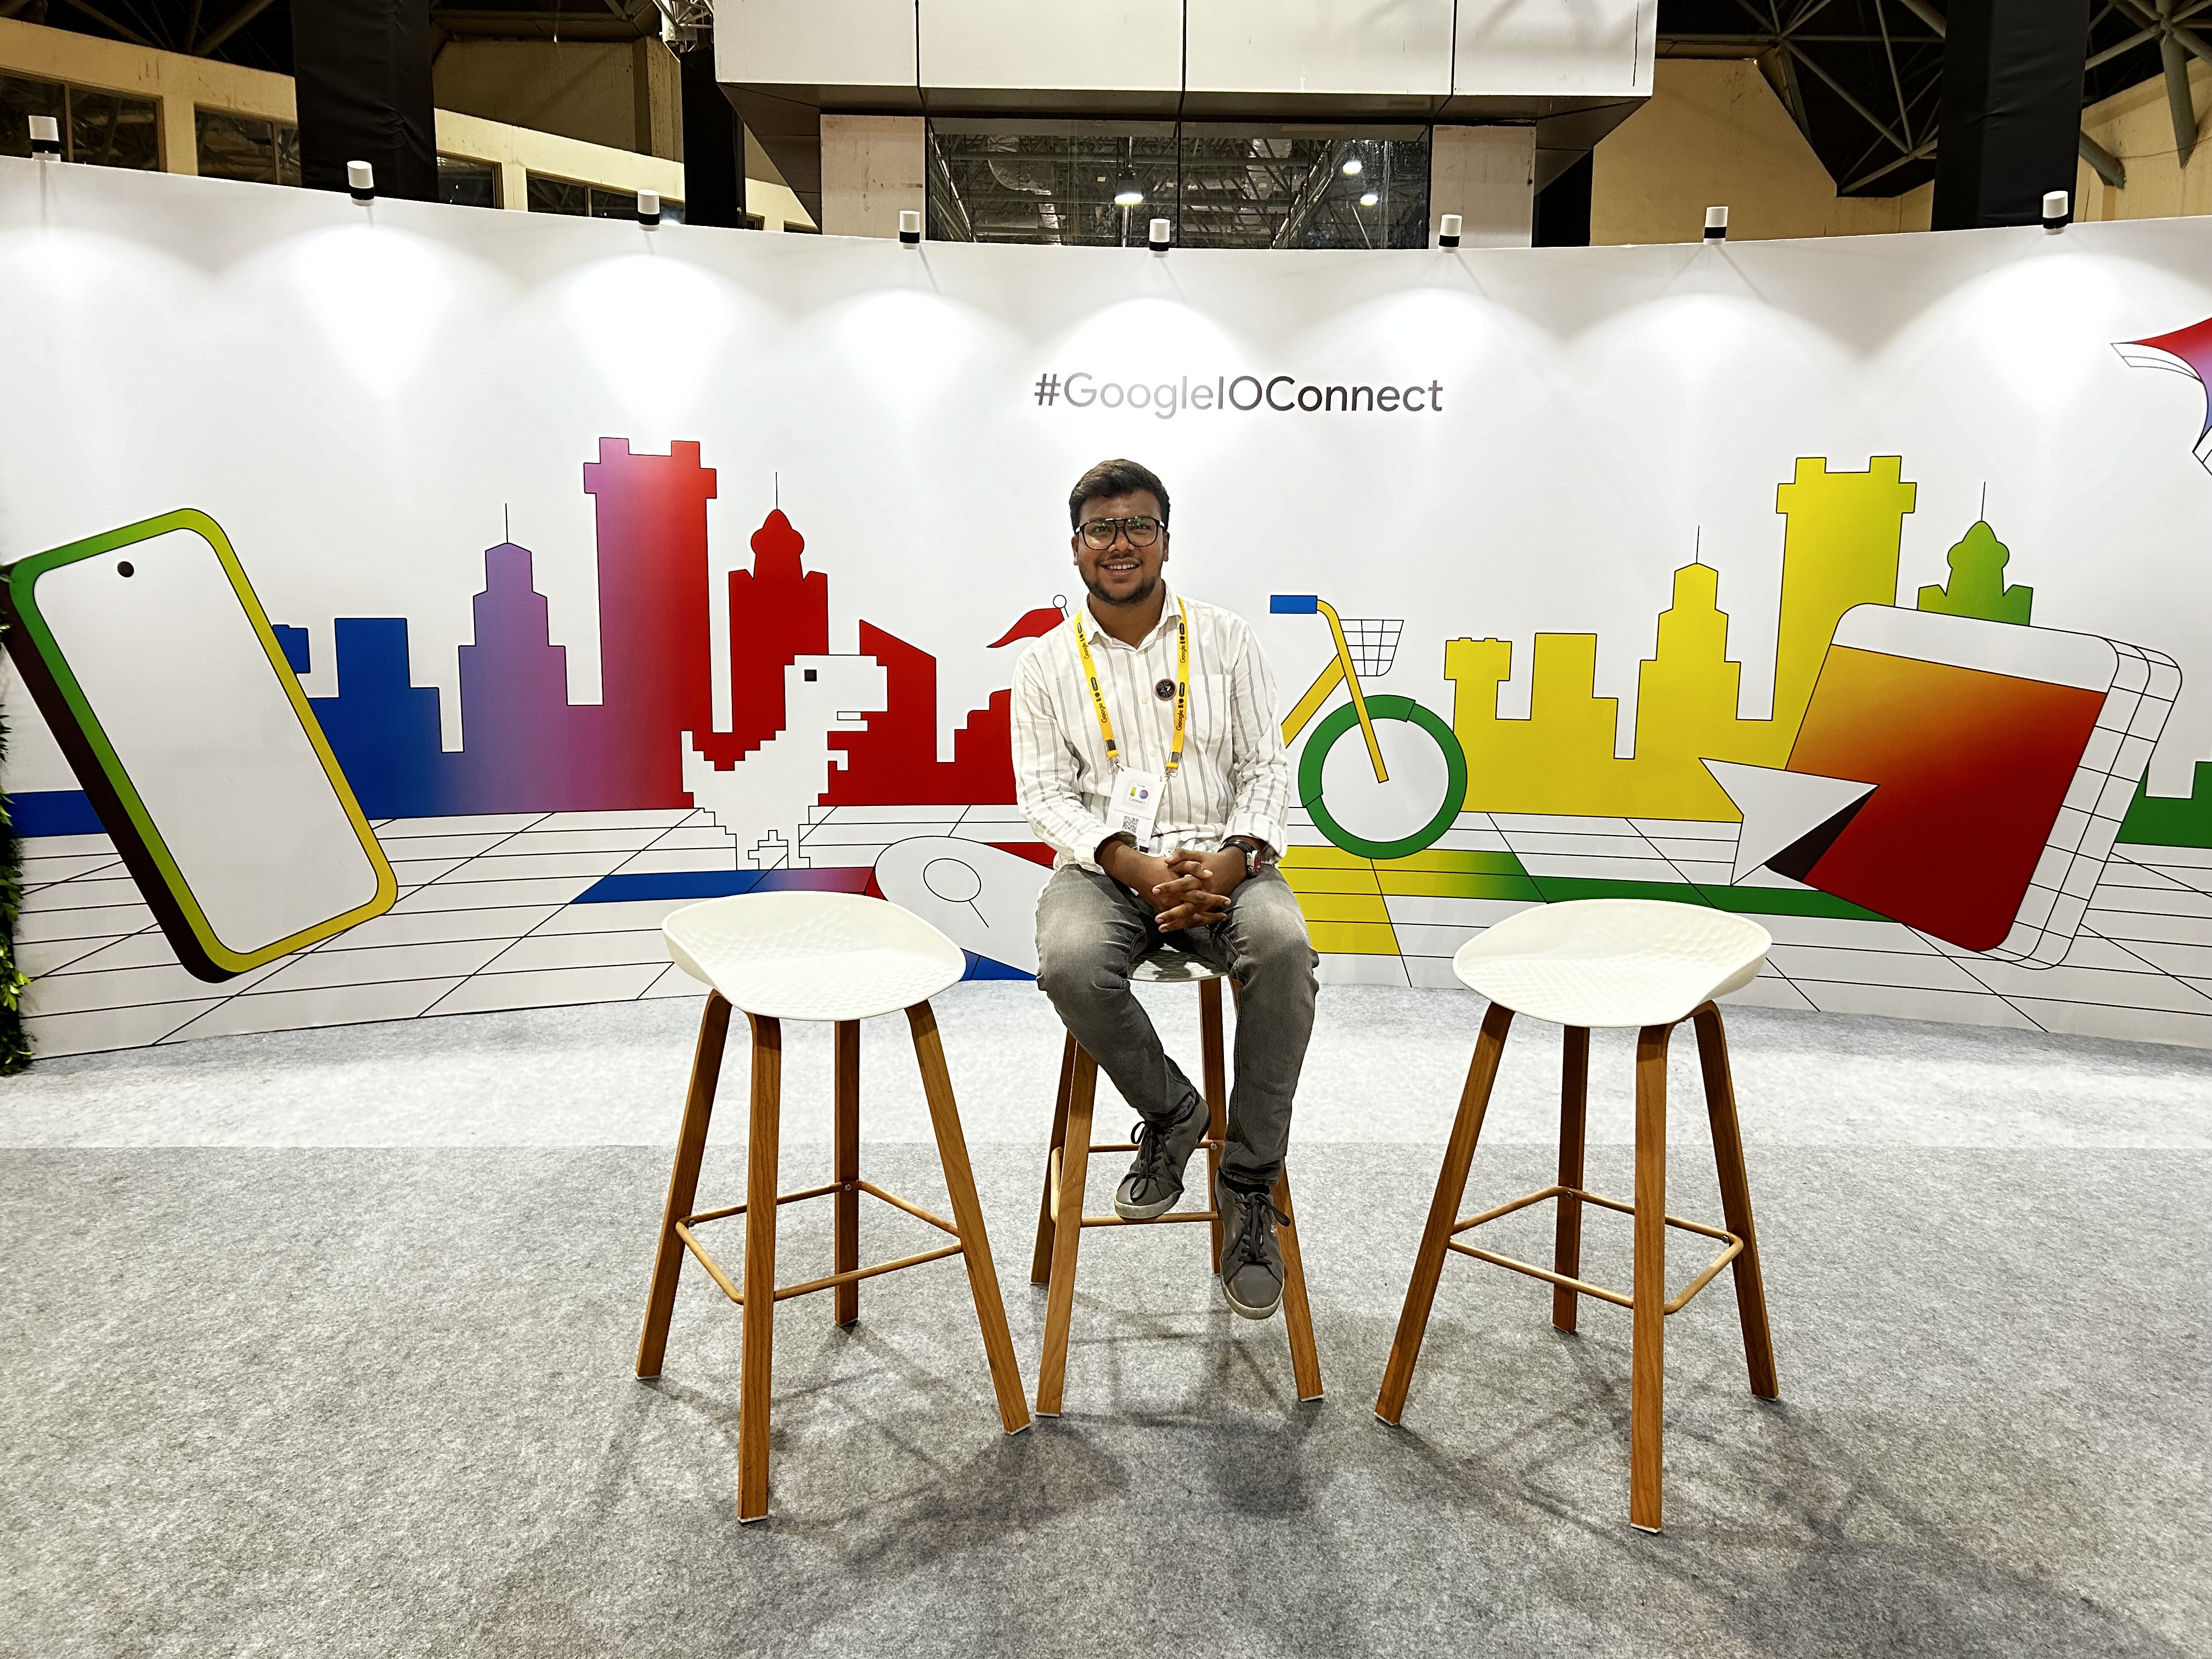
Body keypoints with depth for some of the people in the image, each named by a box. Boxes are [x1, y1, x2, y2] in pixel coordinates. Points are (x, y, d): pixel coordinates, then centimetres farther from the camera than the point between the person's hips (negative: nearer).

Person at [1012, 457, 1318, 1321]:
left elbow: (1266, 769, 7)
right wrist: (1134, 866, -16)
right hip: (1104, 862, 0)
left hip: (1220, 858, 0)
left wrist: (1233, 859, -13)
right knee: (1071, 963, -33)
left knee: (1283, 947, -33)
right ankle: (1171, 1112, -2)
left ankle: (1249, 1185, -16)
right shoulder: (1047, 663, 9)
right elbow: (1046, 793, 1)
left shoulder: (1226, 639, 10)